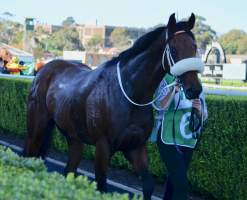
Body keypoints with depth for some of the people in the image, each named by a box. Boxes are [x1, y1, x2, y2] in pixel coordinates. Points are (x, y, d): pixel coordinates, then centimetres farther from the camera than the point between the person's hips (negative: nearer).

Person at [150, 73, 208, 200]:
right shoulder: (167, 80, -7)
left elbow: (204, 116, 6)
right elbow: (161, 106, -22)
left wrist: (199, 110, -16)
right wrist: (174, 90, -36)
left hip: (188, 141, 5)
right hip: (168, 139, -5)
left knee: (174, 180, 17)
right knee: (182, 185, -13)